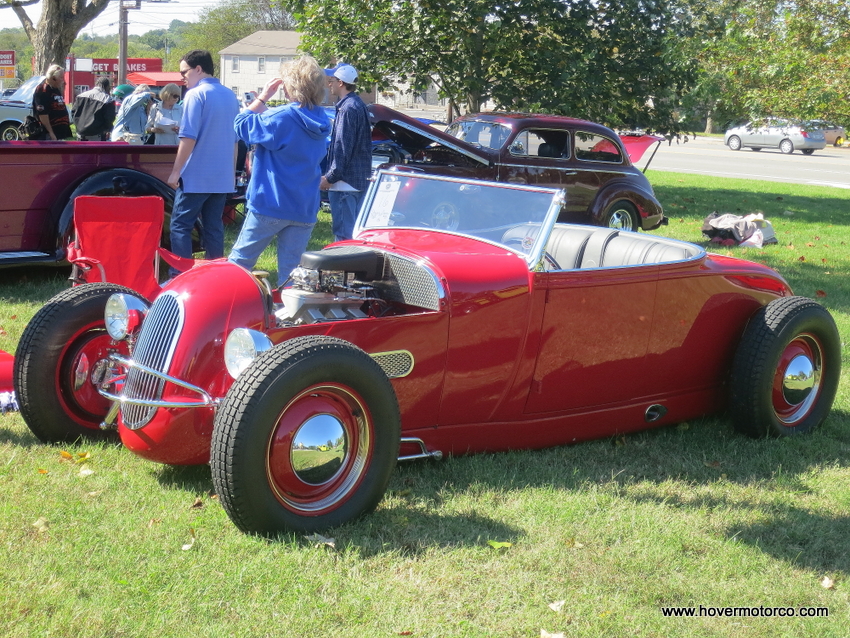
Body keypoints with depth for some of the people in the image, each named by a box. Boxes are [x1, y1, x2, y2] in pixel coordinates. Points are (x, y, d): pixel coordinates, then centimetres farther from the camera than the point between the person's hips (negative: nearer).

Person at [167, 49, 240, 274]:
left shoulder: (196, 95, -10)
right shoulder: (230, 96, 12)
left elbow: (188, 138, -16)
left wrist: (176, 171, -10)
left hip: (195, 177, -7)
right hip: (223, 177, 7)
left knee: (180, 225, -2)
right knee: (214, 227, 10)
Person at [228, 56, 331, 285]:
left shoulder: (282, 118, -16)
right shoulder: (322, 122, 6)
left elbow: (242, 125, -6)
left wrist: (261, 98, 3)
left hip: (270, 205, -6)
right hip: (305, 210, 6)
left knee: (239, 260, 8)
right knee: (290, 272, 7)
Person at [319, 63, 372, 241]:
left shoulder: (347, 108, -15)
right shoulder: (359, 105, 16)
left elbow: (342, 148, -19)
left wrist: (330, 177, -15)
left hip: (345, 181, -11)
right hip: (359, 179, 11)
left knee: (343, 233, -7)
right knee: (356, 231, 15)